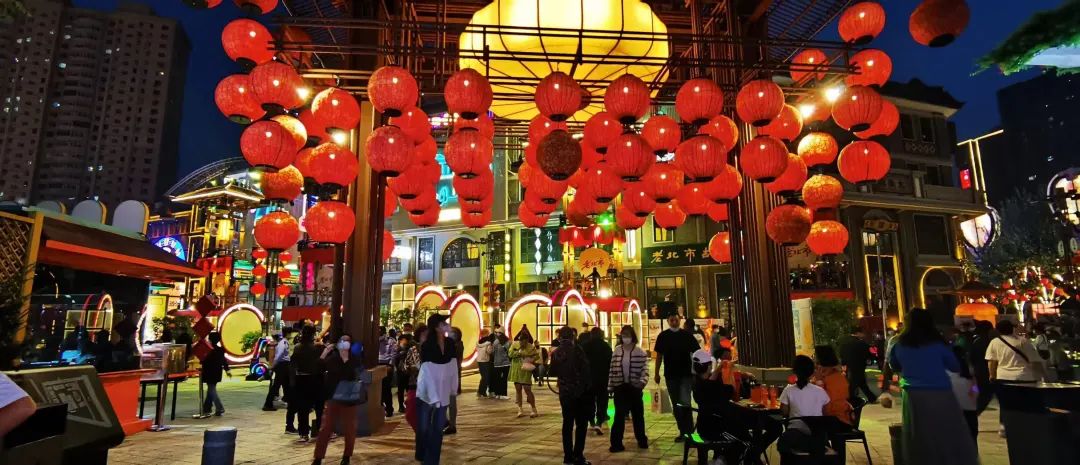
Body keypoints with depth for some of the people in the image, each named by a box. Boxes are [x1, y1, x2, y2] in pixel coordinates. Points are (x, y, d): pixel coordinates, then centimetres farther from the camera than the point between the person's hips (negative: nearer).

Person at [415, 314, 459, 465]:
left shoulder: (450, 344, -3)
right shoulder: (426, 346, -17)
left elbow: (453, 367, 3)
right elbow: (427, 373, -20)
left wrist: (453, 389, 2)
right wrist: (434, 397, -23)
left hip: (443, 393, 4)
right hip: (426, 393, -4)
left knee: (438, 428, 7)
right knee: (423, 427, 9)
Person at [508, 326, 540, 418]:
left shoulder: (531, 347, -8)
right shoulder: (515, 344, -2)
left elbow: (537, 355, -3)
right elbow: (510, 354, -9)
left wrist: (532, 360, -20)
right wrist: (519, 352, -19)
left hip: (526, 371, -3)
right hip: (516, 370, 3)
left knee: (527, 390, -5)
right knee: (518, 389, 7)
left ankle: (534, 410, 7)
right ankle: (520, 410, 19)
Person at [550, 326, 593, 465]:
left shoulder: (556, 353, 2)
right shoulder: (576, 350, -12)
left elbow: (553, 372, 13)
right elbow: (585, 369, -13)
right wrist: (587, 387, -1)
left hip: (564, 392, 4)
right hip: (580, 391, -4)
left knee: (567, 423, 12)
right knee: (581, 424, 3)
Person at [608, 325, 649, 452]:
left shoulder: (640, 352, -6)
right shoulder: (617, 350, 1)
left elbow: (645, 369, -6)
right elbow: (612, 369, 4)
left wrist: (642, 382, -23)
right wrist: (610, 387, 4)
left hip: (635, 387, -1)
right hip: (620, 387, 1)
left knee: (637, 414, 13)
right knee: (619, 415, 0)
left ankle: (641, 440, 30)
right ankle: (616, 443, 6)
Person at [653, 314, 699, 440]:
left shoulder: (686, 335, -1)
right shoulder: (663, 336, 2)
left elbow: (696, 352, 2)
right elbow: (659, 356, 6)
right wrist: (657, 373, 5)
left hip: (686, 374, -2)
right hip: (671, 375, 2)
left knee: (685, 403, -13)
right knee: (676, 405, 10)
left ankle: (689, 431, -1)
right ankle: (683, 431, 23)